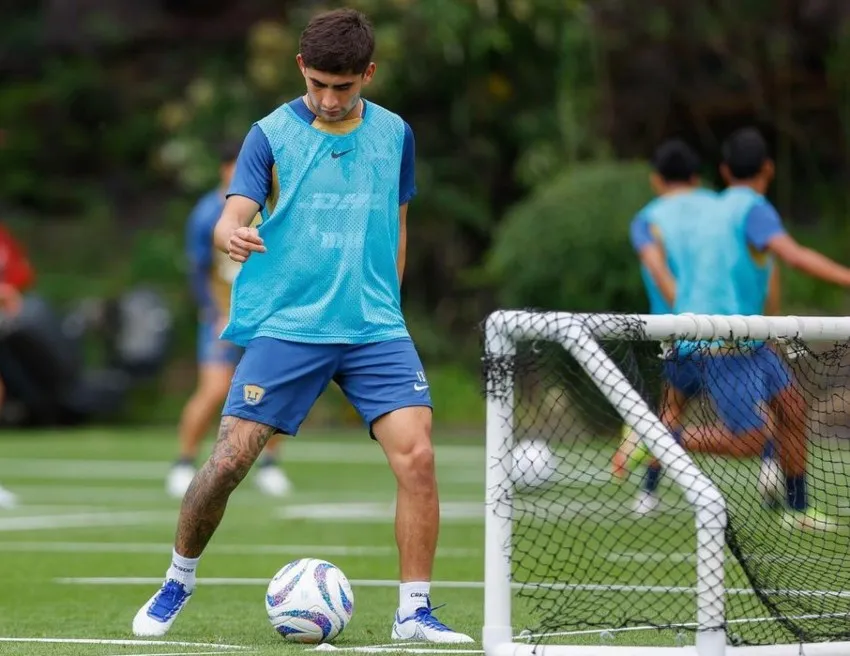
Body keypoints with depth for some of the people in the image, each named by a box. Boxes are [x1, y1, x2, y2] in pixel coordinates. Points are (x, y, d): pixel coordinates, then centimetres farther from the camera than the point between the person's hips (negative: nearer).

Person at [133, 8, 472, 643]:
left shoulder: (394, 134, 8)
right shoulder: (272, 134, -1)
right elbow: (234, 215, -12)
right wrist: (231, 234, -35)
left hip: (375, 328, 2)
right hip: (285, 325, -2)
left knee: (416, 454, -15)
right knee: (230, 458, -9)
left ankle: (414, 611, -6)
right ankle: (178, 581, 16)